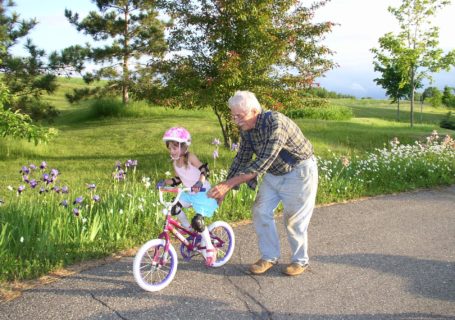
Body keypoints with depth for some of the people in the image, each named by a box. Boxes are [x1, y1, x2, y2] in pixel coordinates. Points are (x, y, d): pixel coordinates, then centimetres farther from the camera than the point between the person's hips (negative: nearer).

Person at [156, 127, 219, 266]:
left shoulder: (190, 157, -19)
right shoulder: (175, 162, 1)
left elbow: (204, 169, -27)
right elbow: (177, 180, 8)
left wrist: (200, 182, -44)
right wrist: (165, 182, -7)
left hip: (203, 193, -7)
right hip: (189, 193, 7)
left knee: (197, 221, -18)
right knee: (174, 208, -12)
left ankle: (210, 248, 2)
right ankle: (189, 229, 12)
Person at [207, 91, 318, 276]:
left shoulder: (275, 123, -33)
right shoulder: (246, 129, -8)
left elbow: (262, 163, -37)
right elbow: (242, 158, 3)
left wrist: (228, 184, -39)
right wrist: (224, 190, 0)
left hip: (298, 172, -7)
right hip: (273, 173, 7)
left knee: (294, 219, 0)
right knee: (261, 212, 3)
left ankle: (300, 261, 21)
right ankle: (269, 257, 18)